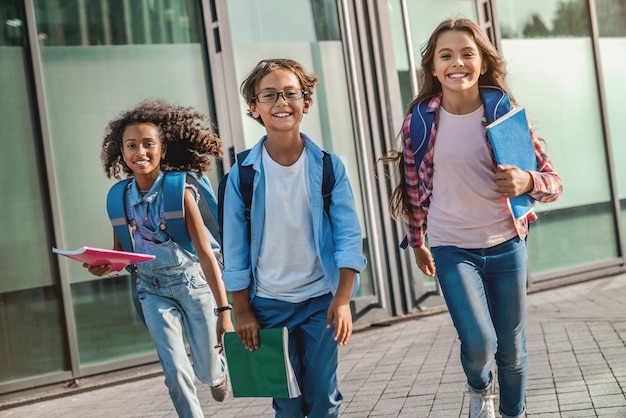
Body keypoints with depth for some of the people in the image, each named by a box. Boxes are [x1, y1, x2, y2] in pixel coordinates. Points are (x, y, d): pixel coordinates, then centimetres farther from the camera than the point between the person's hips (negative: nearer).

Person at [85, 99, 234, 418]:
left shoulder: (180, 191, -19)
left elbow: (205, 251, -21)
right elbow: (119, 253, 5)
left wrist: (224, 311, -26)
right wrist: (103, 267, -19)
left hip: (192, 282, -2)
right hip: (153, 289, 3)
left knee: (207, 373, 11)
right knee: (176, 372, -9)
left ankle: (219, 372, 49)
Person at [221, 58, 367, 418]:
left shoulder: (329, 166, -6)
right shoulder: (242, 174, -6)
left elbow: (349, 236, -6)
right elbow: (235, 249, -1)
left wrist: (342, 299, -13)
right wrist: (243, 310, 0)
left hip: (321, 299, 0)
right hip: (268, 303, 0)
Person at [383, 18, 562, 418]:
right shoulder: (419, 122, -7)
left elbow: (553, 182, -3)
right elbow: (415, 187, 7)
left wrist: (527, 182, -25)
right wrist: (417, 242, 16)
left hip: (506, 245, 1)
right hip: (452, 249, -1)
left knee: (512, 350, 12)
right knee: (480, 344, -15)